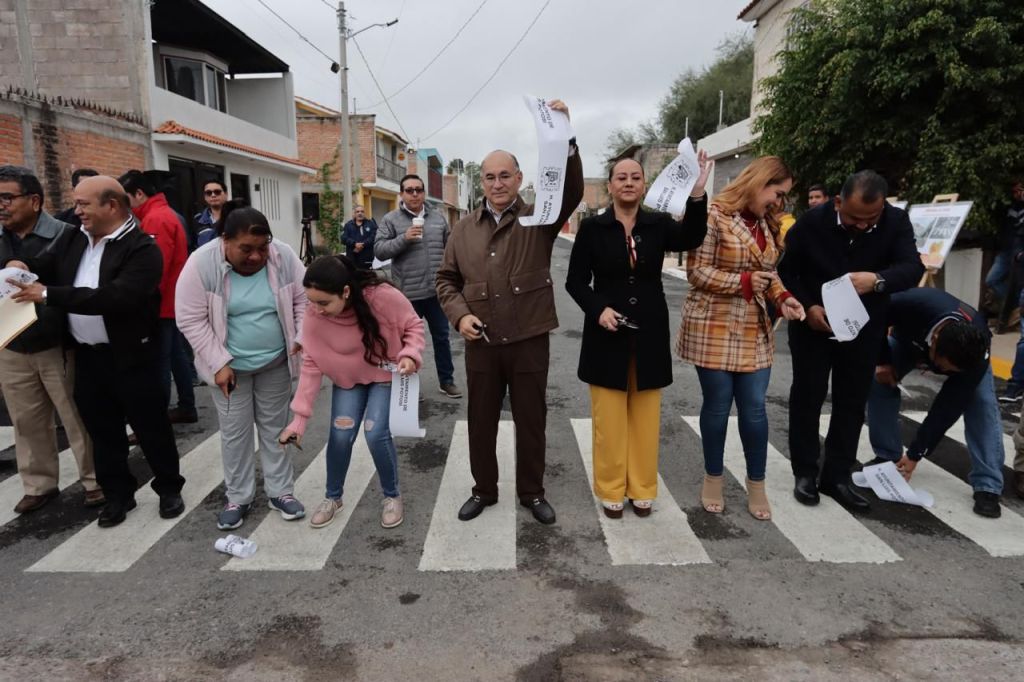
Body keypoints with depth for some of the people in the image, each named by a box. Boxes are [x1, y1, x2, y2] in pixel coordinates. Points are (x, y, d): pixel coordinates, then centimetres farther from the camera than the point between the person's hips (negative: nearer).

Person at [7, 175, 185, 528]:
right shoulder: (73, 238, 7)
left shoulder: (142, 248, -16)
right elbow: (44, 265, 13)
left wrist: (49, 295, -27)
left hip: (130, 357, -6)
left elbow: (117, 298, -28)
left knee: (150, 426, 6)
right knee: (102, 429, 16)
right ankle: (118, 493, 31)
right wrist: (22, 266, -11)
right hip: (87, 356, 7)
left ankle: (169, 488, 25)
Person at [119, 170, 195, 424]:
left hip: (162, 305, -10)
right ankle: (186, 407, 23)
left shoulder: (156, 219, -17)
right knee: (175, 355, 14)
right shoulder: (161, 214, 15)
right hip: (171, 301, 10)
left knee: (160, 362, -3)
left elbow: (156, 269, -23)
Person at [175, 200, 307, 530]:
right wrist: (219, 363, -16)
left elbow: (303, 300, -2)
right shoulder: (202, 263, -19)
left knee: (275, 427, 12)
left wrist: (302, 338, -13)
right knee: (235, 432, 8)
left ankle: (280, 491, 25)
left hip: (275, 363, 2)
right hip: (230, 365, -1)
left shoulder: (283, 257, -13)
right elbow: (191, 320, -15)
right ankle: (238, 498, 24)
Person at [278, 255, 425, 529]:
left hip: (386, 374, -2)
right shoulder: (313, 316, -24)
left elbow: (414, 326, -15)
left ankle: (392, 496, 12)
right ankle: (333, 497, 24)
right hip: (348, 379, 3)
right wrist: (299, 417, -18)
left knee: (375, 433, -14)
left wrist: (410, 354, -34)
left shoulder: (383, 296, -33)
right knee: (340, 434, -3)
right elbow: (311, 365, -17)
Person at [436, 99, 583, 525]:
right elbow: (446, 280, 9)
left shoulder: (539, 220, -1)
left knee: (531, 420, 10)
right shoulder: (464, 229, 5)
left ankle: (532, 492, 29)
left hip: (529, 341, -2)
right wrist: (460, 315, -9)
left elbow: (572, 190, -18)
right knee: (481, 420, 14)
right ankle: (483, 490, 33)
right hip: (481, 343, 2)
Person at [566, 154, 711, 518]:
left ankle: (641, 489, 25)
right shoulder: (592, 228, -3)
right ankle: (611, 490, 21)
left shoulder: (658, 224, 1)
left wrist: (697, 193, -35)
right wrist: (598, 309, -17)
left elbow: (690, 239, -20)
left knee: (645, 417, 11)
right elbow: (575, 280, 0)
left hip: (649, 336, 2)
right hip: (607, 336, -1)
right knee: (609, 418, 6)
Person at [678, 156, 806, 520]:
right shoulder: (715, 216, -10)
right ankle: (713, 479, 24)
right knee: (717, 405, 5)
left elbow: (770, 274, 16)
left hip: (755, 330, 6)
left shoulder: (767, 225, 13)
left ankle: (756, 485, 22)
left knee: (754, 407, 7)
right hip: (713, 327, -6)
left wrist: (782, 298, -3)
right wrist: (743, 281, -17)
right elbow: (696, 271, -13)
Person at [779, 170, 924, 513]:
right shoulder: (812, 221, -16)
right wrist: (807, 306, -21)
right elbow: (785, 269, -8)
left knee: (852, 402, 7)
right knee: (807, 396, 4)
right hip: (813, 325, -2)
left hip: (864, 328, 2)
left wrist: (878, 280, -41)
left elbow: (913, 267, -20)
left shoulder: (897, 221, -12)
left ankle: (837, 476, 19)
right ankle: (804, 473, 17)